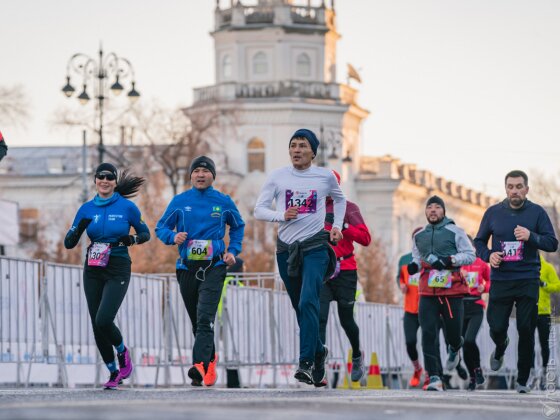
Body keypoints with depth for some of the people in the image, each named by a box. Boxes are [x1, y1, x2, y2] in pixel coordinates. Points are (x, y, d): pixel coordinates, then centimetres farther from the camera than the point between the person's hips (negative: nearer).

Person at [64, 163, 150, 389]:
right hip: (93, 271, 4)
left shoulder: (127, 207, -4)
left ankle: (123, 352, 11)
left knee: (104, 320, -19)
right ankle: (114, 373, 20)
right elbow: (69, 243, 5)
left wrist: (132, 239, -14)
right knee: (97, 326, 4)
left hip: (118, 270, -4)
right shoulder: (87, 208, 5)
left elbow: (145, 233, 7)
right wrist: (80, 227, -15)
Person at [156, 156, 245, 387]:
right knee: (196, 321, 13)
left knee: (205, 318, -19)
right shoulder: (180, 201, 4)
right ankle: (210, 359, 33)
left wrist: (233, 250, 5)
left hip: (214, 267, -3)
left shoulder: (224, 201, 4)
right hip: (186, 268, 3)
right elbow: (161, 227, 8)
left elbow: (238, 227, 20)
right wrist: (173, 236, -13)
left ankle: (200, 366, -28)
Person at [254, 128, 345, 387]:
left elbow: (339, 200, 24)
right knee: (300, 308, 11)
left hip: (315, 247, -3)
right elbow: (259, 210, 2)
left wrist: (337, 225, 12)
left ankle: (306, 363, -26)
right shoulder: (278, 177, 4)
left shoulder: (325, 176, 4)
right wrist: (282, 215, -15)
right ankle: (318, 352, 33)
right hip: (286, 248, 3)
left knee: (308, 303, -20)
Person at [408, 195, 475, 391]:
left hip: (452, 290, -3)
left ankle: (454, 348, 41)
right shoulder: (419, 236, 15)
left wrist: (450, 260, -15)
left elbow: (470, 255, -1)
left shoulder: (455, 231, 1)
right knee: (429, 334, -10)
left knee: (453, 331, 1)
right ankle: (435, 378, -12)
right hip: (428, 292, 3)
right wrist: (414, 266, 5)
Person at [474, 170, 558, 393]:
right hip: (500, 280, 1)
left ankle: (523, 380, 9)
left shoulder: (537, 213, 0)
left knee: (526, 331, -2)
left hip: (528, 280, -1)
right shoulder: (493, 212, 4)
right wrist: (488, 255, -7)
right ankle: (500, 349, 38)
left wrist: (531, 236, -21)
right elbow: (479, 241, 14)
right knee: (497, 328, 0)